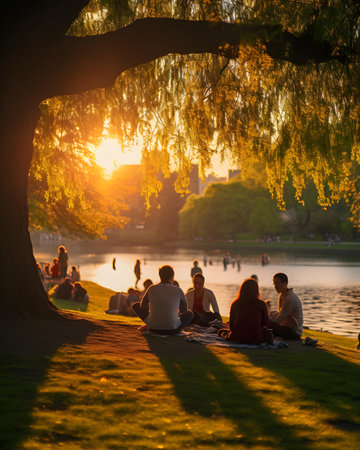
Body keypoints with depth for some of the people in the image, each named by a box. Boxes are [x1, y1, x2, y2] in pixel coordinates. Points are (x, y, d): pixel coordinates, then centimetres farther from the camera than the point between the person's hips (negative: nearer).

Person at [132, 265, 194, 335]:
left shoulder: (151, 289, 3)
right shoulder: (178, 290, 1)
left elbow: (143, 306, 20)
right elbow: (184, 310, 17)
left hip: (153, 327, 1)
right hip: (172, 328, -1)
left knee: (136, 305, 24)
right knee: (190, 313, 28)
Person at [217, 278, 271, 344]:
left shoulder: (235, 304, 1)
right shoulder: (261, 304, -2)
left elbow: (231, 326, 7)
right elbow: (266, 324, 6)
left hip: (237, 338, 0)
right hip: (256, 339, 0)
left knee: (221, 331, 29)